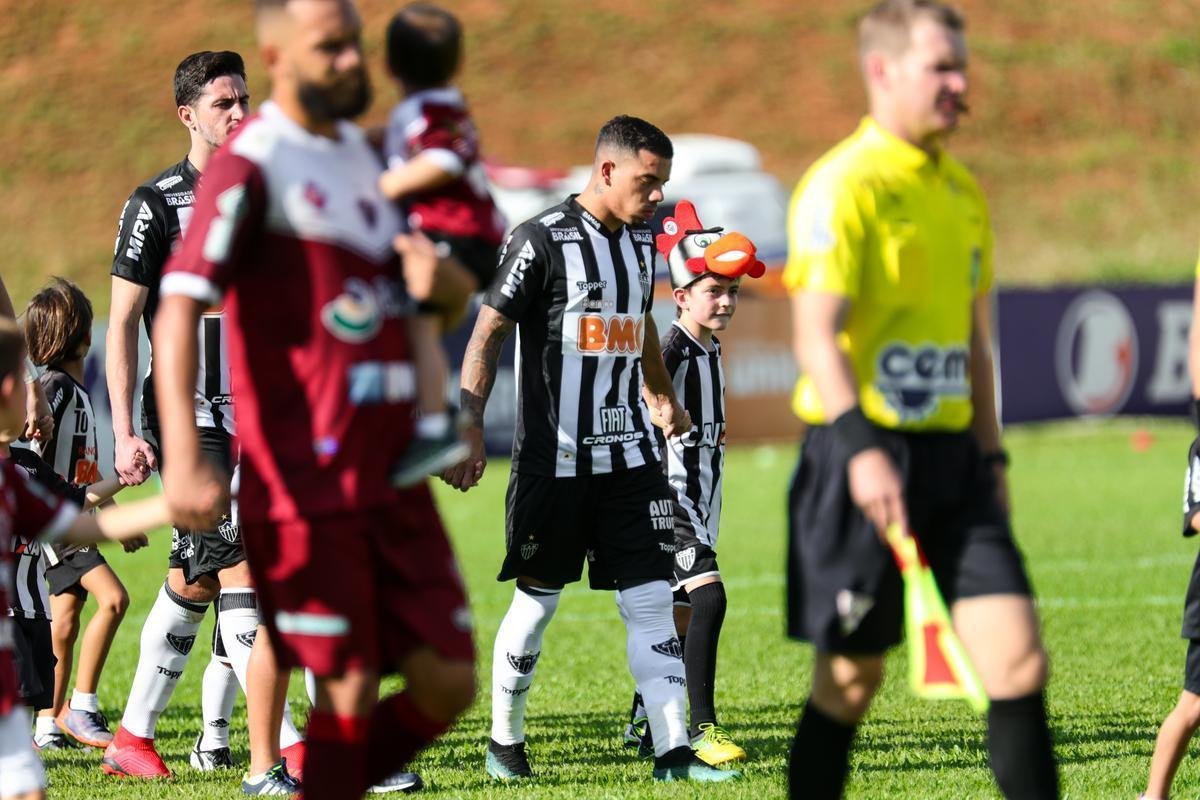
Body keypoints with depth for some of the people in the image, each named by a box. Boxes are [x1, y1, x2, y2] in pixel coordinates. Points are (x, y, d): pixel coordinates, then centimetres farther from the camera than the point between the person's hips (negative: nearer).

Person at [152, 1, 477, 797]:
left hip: (393, 476, 7)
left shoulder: (361, 154, 15)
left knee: (447, 685, 2)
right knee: (349, 693, -6)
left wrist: (432, 274, 7)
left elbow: (448, 295, 30)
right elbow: (179, 306, -20)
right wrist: (182, 455, -30)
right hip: (307, 487, -7)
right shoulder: (252, 165, -9)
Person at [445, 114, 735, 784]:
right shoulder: (543, 240, -10)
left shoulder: (641, 241, 11)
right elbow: (488, 333, -9)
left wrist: (663, 399, 41)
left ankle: (673, 751, -6)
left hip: (628, 455, 6)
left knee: (652, 600, -3)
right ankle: (505, 741, 22)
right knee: (537, 603, 5)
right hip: (553, 459, -6)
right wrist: (469, 427, -14)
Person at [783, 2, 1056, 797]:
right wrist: (860, 449, -28)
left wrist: (991, 457, 19)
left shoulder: (963, 194, 15)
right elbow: (817, 333, -18)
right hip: (867, 456, -7)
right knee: (850, 678, 1)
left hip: (952, 458, 7)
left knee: (1020, 661, -5)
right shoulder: (843, 185, -10)